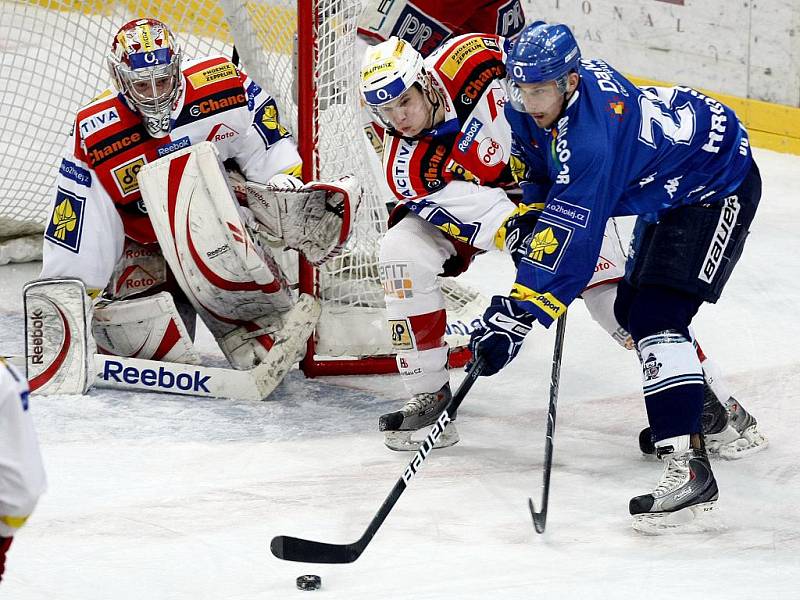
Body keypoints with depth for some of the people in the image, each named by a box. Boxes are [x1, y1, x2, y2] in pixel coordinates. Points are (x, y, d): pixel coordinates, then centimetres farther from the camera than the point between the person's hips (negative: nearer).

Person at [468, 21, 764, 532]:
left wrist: (515, 316, -38)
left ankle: (690, 469, -31)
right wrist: (533, 210, 8)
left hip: (719, 187, -11)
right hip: (668, 187, 11)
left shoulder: (591, 139, -35)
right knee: (632, 310, 18)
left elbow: (571, 241, -38)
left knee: (656, 318, -24)